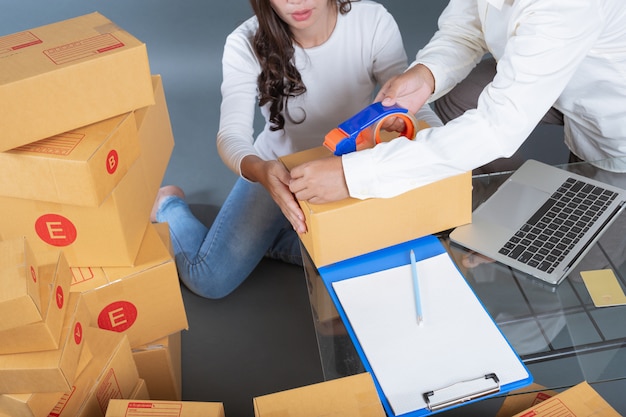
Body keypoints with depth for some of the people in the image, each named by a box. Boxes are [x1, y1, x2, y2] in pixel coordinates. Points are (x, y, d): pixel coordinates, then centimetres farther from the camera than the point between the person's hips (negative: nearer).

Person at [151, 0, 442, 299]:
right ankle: (169, 207, 21)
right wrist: (258, 169, -52)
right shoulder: (245, 44, -22)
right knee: (211, 281, -12)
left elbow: (412, 106, -21)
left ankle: (271, 238, 5)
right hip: (278, 173, -1)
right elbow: (232, 135, -28)